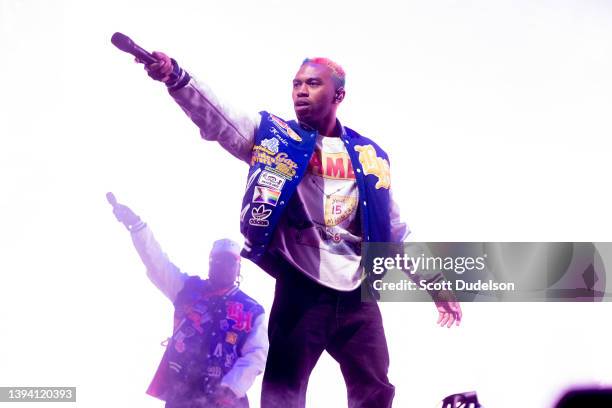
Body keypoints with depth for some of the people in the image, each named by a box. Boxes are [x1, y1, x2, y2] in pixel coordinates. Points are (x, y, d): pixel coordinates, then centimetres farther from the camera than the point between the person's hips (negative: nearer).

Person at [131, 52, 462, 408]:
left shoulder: (368, 155, 13)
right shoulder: (275, 137, 6)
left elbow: (395, 230, 20)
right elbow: (217, 119, -11)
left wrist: (433, 281, 18)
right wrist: (175, 77, -28)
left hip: (358, 296, 3)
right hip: (301, 289, -2)